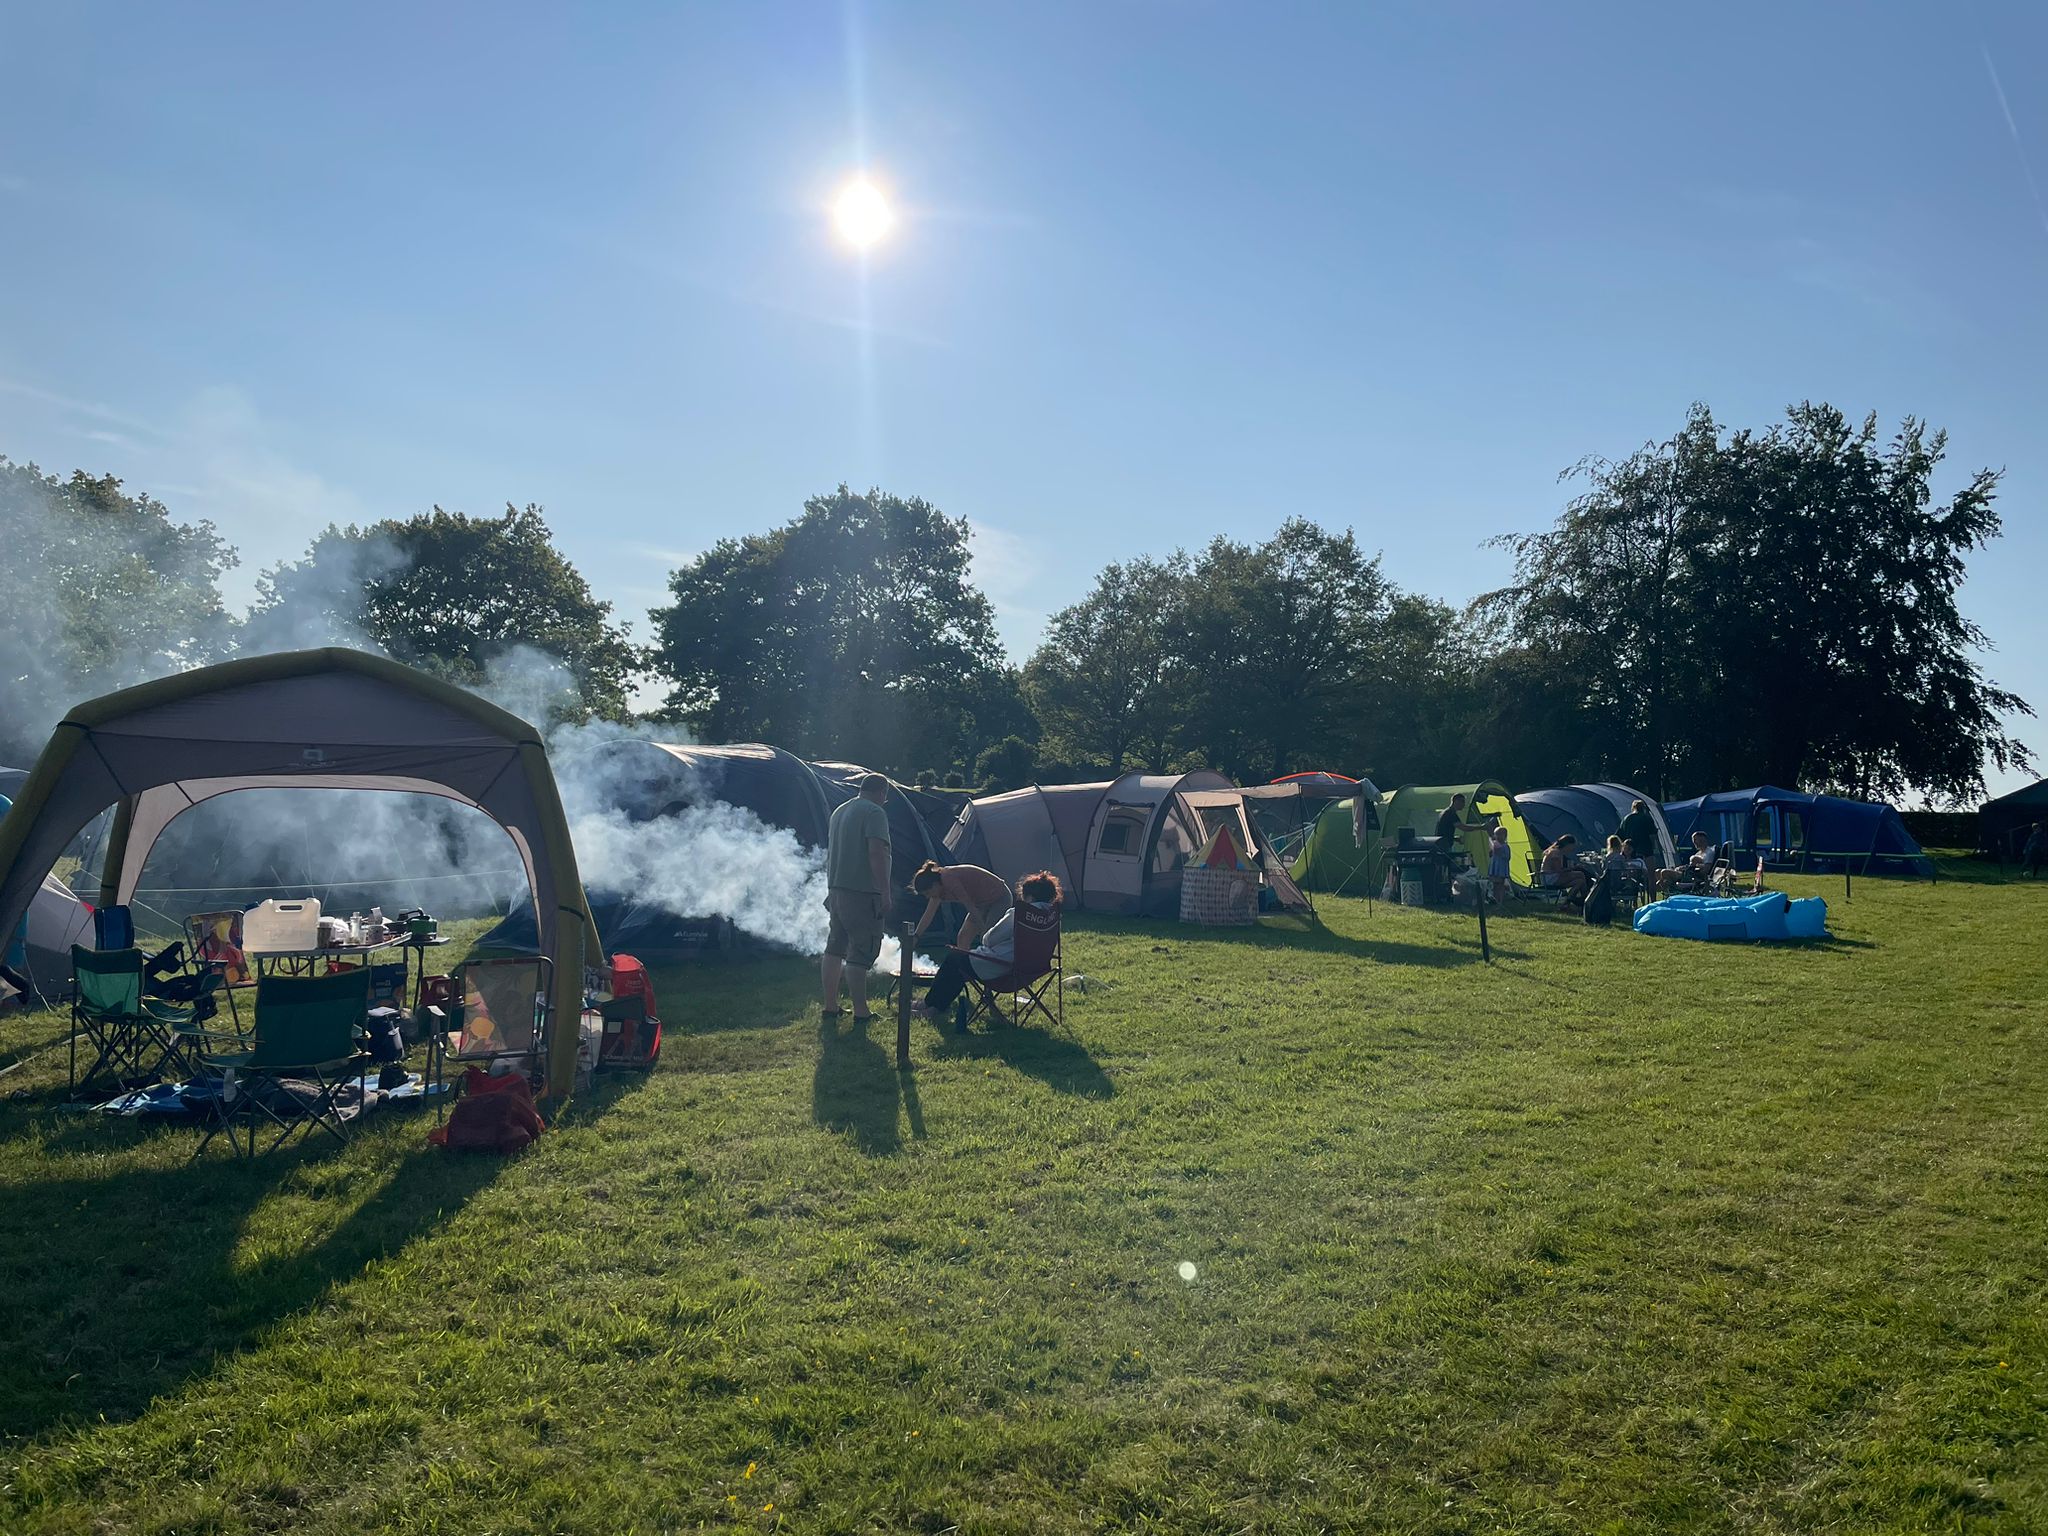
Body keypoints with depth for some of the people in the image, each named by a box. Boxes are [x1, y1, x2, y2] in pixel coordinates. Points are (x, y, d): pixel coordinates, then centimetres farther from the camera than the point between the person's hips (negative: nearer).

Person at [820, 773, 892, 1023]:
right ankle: (861, 1013, -3)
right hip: (862, 894, -9)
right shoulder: (874, 813, -10)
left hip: (836, 890, 9)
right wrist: (885, 893, -19)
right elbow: (876, 854, -20)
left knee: (834, 949, 14)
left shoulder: (839, 812, 18)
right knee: (860, 955, -5)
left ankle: (831, 1006, 20)